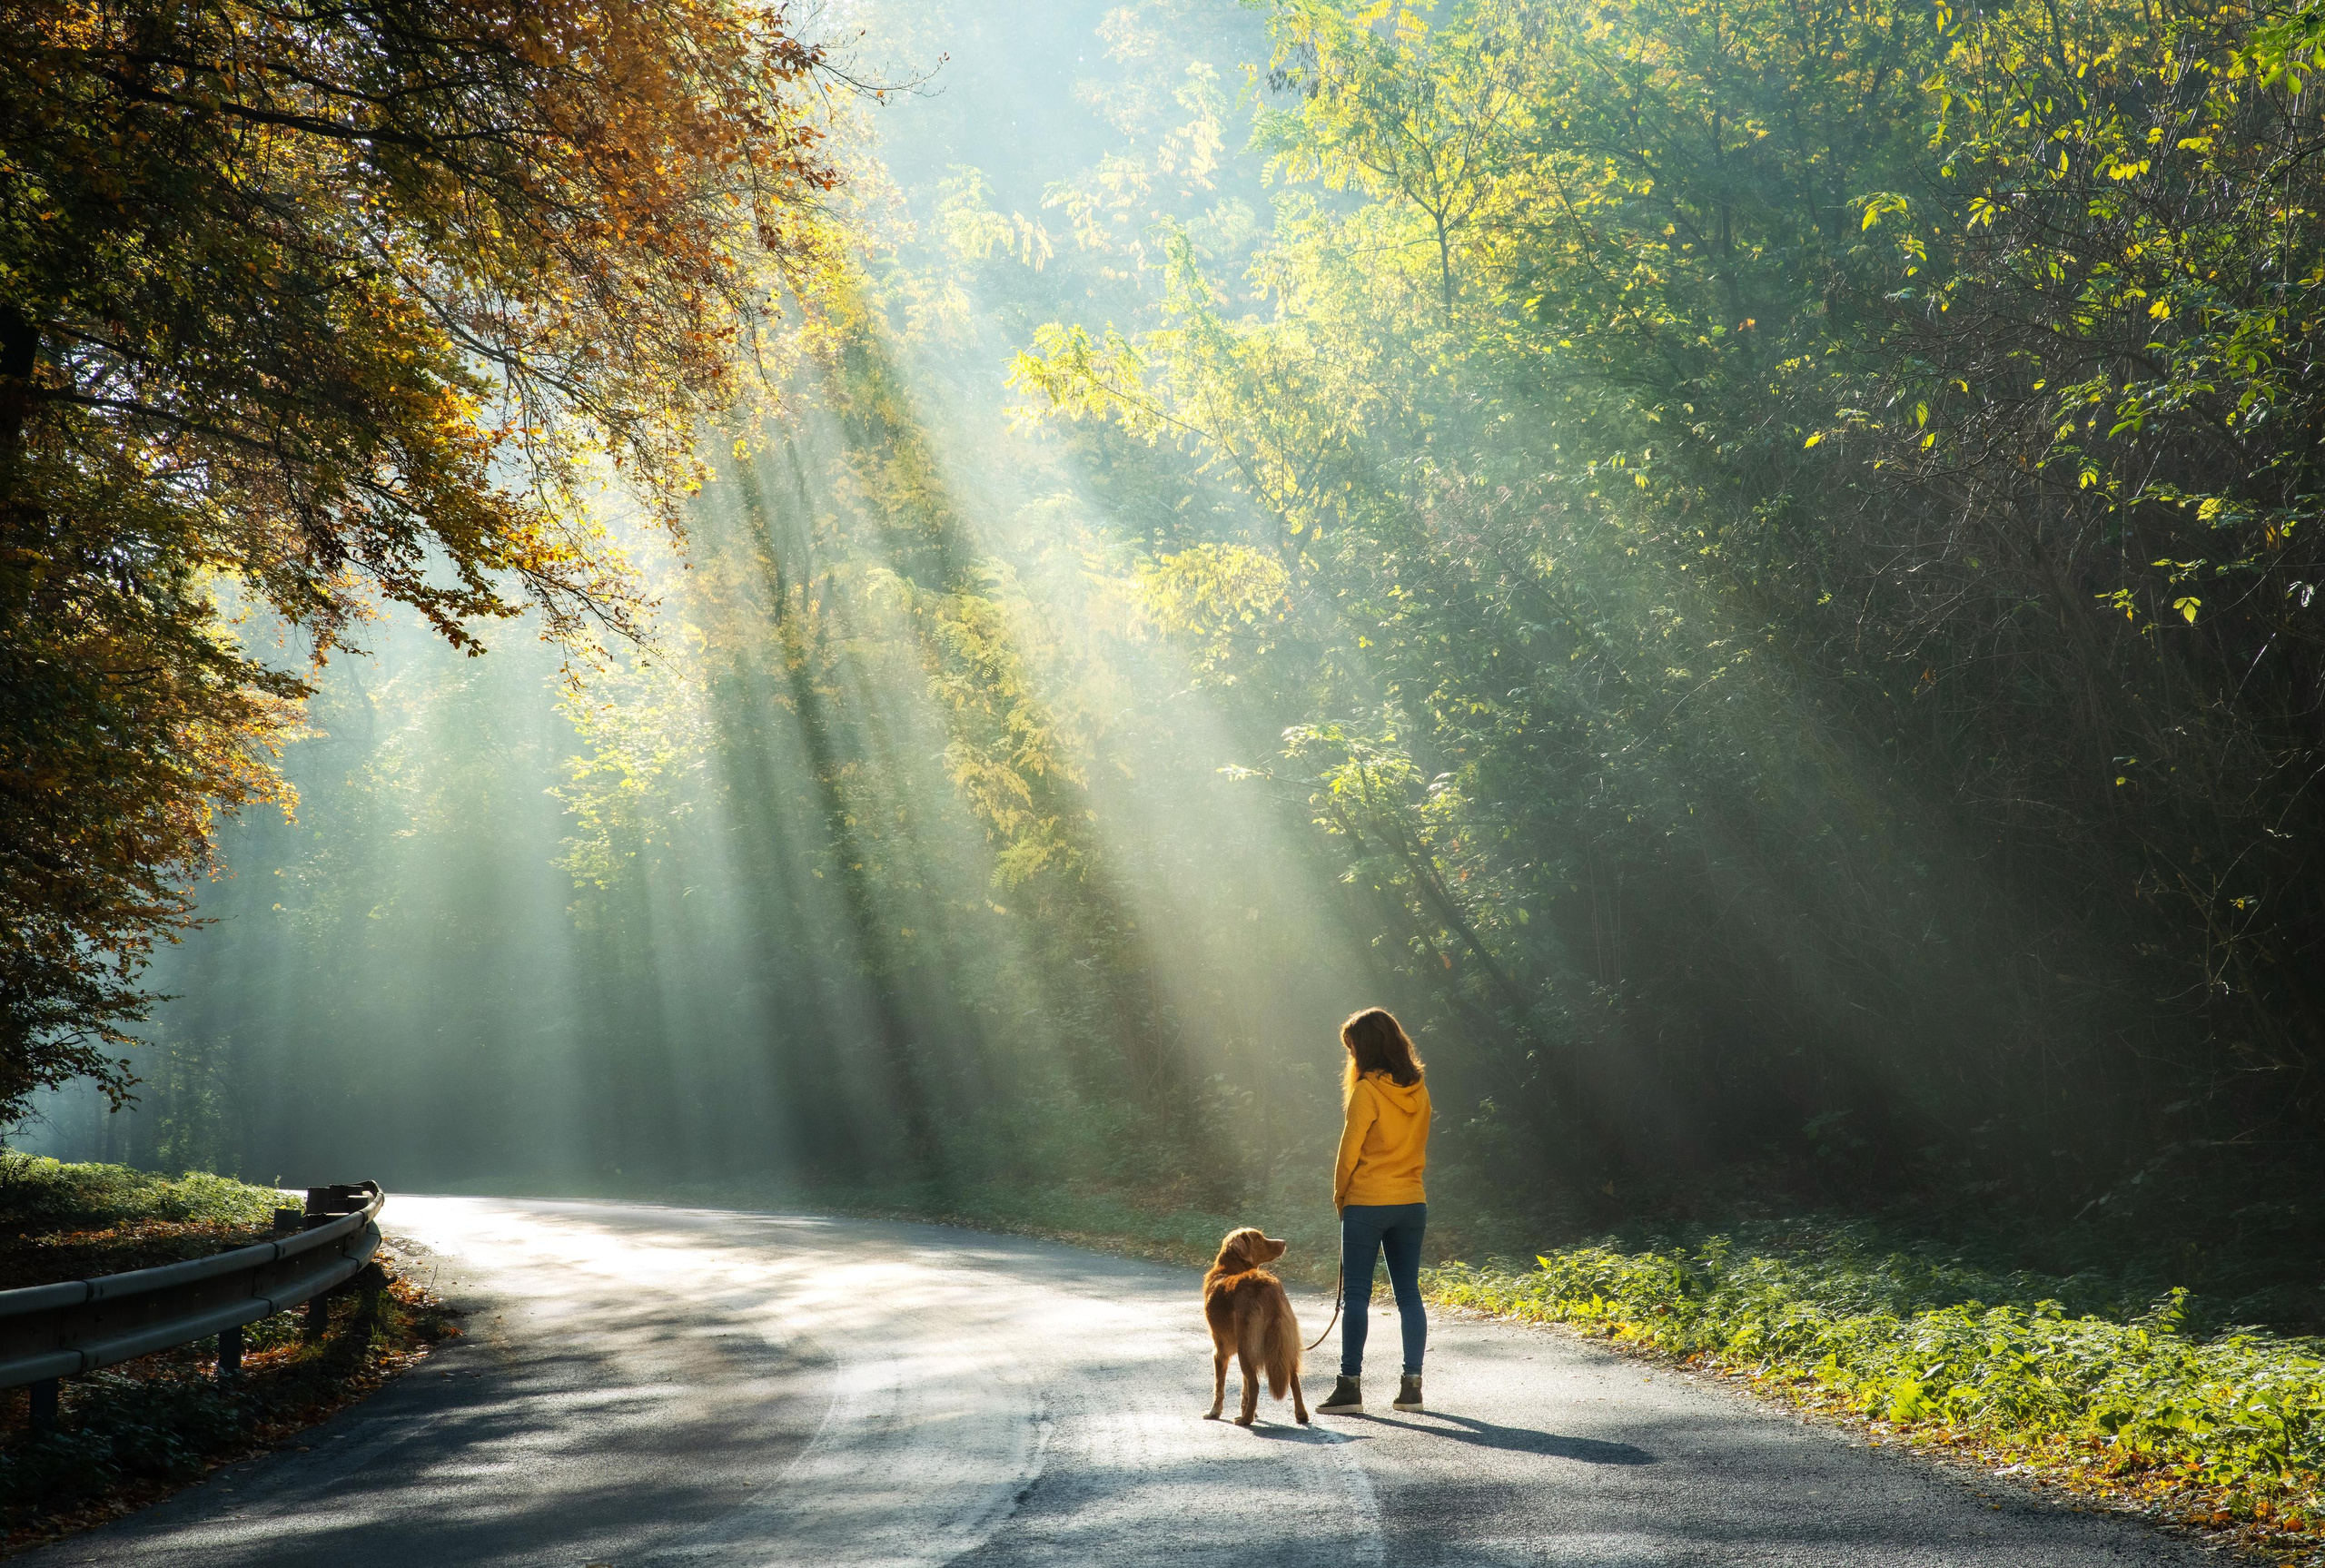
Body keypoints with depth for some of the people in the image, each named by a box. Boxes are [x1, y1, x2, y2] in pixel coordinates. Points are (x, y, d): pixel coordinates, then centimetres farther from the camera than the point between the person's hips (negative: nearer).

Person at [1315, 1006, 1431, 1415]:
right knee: (1409, 1294, 9)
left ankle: (1350, 1386, -2)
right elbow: (1421, 1147, 13)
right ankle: (1412, 1385, 10)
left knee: (1356, 1296, -1)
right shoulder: (1418, 1090, 6)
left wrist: (1341, 1198, 4)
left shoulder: (1367, 1091, -13)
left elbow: (1349, 1151, -9)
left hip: (1367, 1203, -6)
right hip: (1412, 1202, 6)